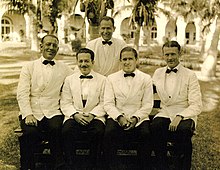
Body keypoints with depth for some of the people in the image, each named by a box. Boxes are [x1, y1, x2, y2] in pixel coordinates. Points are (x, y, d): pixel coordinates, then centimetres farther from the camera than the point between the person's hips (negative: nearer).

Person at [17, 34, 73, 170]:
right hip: (32, 112, 0)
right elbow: (22, 94, 2)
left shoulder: (64, 68, 14)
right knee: (30, 133, -29)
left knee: (57, 130, -30)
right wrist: (28, 114, -12)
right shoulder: (29, 67, 11)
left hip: (53, 113, 1)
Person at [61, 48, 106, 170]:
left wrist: (92, 114, -13)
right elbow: (65, 103, 8)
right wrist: (75, 114, -10)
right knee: (66, 131, -30)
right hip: (74, 116, 1)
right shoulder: (69, 80, 15)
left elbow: (104, 103, 3)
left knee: (98, 132, -32)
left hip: (94, 117, -1)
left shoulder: (102, 80, 11)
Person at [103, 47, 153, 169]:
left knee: (146, 134, -30)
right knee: (109, 133, -30)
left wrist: (135, 118, -14)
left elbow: (147, 105, 2)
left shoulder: (146, 79, 8)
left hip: (139, 117, 0)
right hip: (117, 116, 1)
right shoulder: (111, 78, 11)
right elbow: (108, 104, 3)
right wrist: (119, 117, -13)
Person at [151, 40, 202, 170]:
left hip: (185, 114, -2)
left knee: (184, 129, -36)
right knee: (155, 126, -31)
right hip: (165, 114, 3)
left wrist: (179, 117, -23)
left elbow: (196, 106, -8)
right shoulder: (158, 73, 12)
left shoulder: (190, 75, -1)